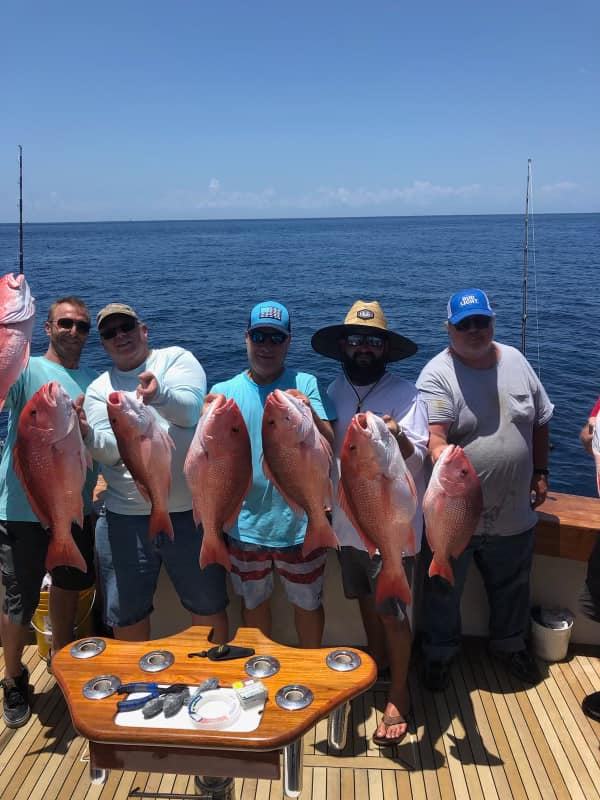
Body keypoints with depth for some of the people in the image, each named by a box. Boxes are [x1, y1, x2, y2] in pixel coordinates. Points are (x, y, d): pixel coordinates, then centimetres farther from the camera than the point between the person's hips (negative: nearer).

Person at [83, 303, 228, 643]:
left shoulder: (176, 358, 2)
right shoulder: (99, 389, 9)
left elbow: (190, 410, -16)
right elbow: (101, 449, -5)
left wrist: (159, 394, -37)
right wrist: (127, 434, -27)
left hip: (191, 512, -2)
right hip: (126, 518, 2)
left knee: (209, 607, 12)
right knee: (126, 613, 14)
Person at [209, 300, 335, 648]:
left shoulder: (305, 385, -5)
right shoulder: (224, 391, -1)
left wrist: (309, 414, -35)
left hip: (299, 522, -1)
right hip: (246, 524, 2)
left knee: (308, 603, 16)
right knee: (254, 603, 21)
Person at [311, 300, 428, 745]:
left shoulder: (405, 394, -13)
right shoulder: (334, 392, 3)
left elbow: (416, 457, -22)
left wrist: (398, 439, -41)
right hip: (349, 520, 5)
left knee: (392, 612, 2)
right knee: (366, 600, 20)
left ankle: (398, 696, 21)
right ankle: (376, 668, 42)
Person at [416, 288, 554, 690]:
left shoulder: (516, 361, 1)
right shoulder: (438, 374, -16)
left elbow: (539, 421, 12)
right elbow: (434, 437, -26)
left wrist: (540, 471, 12)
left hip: (513, 511, 4)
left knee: (512, 588, 24)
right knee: (444, 592, 15)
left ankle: (511, 645, 50)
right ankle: (440, 653, 40)